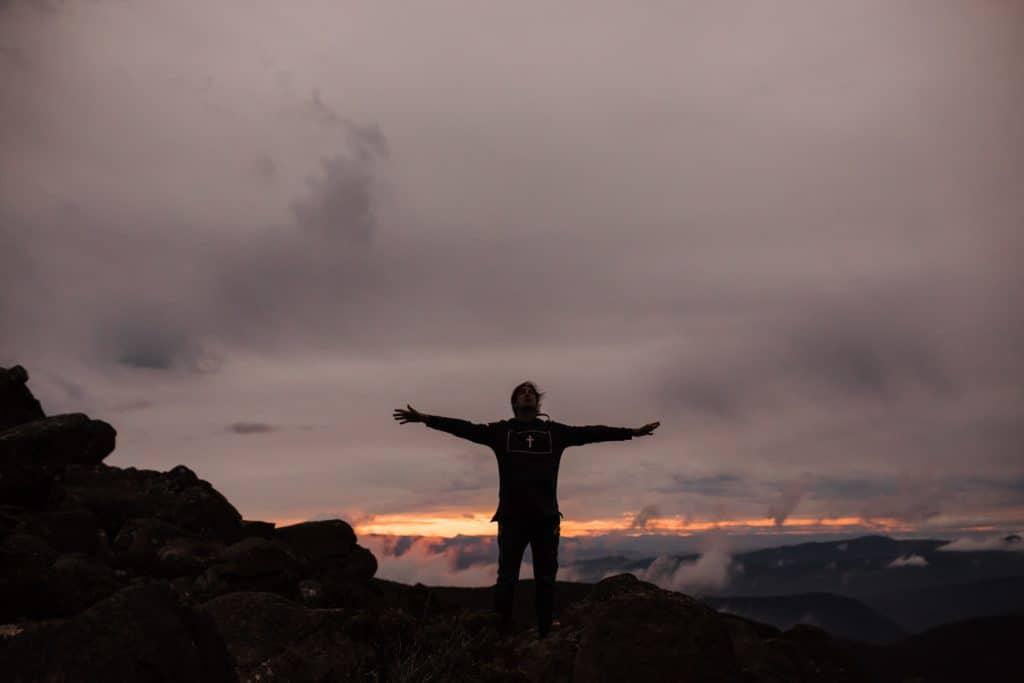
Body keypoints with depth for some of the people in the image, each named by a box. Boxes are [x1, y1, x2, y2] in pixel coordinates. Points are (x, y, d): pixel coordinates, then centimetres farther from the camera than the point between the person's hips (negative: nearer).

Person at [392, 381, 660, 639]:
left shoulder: (555, 431, 12)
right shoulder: (501, 430, 9)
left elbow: (591, 432, 10)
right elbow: (465, 427, 1)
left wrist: (633, 431, 7)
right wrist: (425, 418, -8)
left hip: (546, 517, 1)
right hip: (512, 517, -1)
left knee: (546, 580, 6)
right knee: (506, 580, 1)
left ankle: (546, 636, 14)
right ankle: (502, 636, 9)